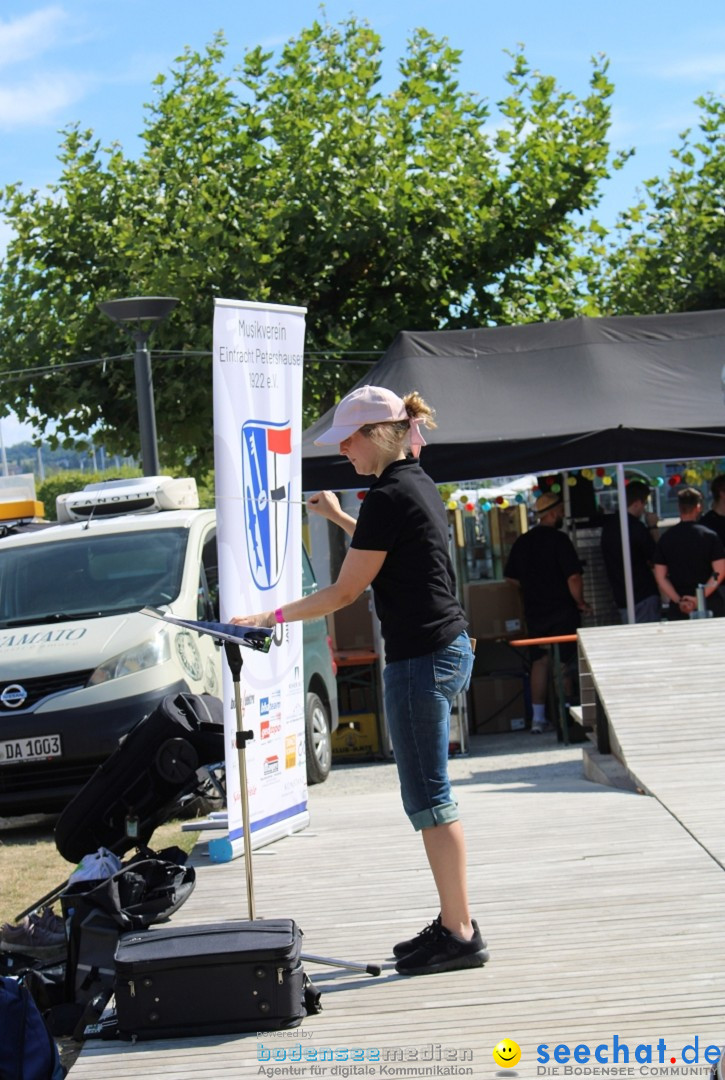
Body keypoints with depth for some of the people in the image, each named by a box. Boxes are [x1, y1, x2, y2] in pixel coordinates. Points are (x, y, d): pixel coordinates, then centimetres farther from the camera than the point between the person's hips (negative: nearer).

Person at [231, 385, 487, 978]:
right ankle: (454, 923, 20)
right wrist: (339, 517, 33)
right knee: (429, 796, 15)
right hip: (449, 648, 10)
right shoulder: (421, 484, 13)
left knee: (428, 798, -3)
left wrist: (273, 617, -7)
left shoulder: (389, 496, -16)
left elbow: (346, 591, -13)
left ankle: (460, 934, 2)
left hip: (420, 659, -10)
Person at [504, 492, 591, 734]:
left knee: (539, 662, 10)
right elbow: (574, 577, -20)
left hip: (534, 612, 5)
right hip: (562, 612, -5)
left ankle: (538, 718, 9)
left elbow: (510, 576, 14)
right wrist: (580, 602, -5)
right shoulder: (558, 539, -14)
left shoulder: (522, 542, 6)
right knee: (564, 664, 2)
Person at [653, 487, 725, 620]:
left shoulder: (665, 538, 2)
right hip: (710, 603, -2)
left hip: (678, 608, 2)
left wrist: (678, 601, -6)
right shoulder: (710, 536, -4)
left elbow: (660, 577, -1)